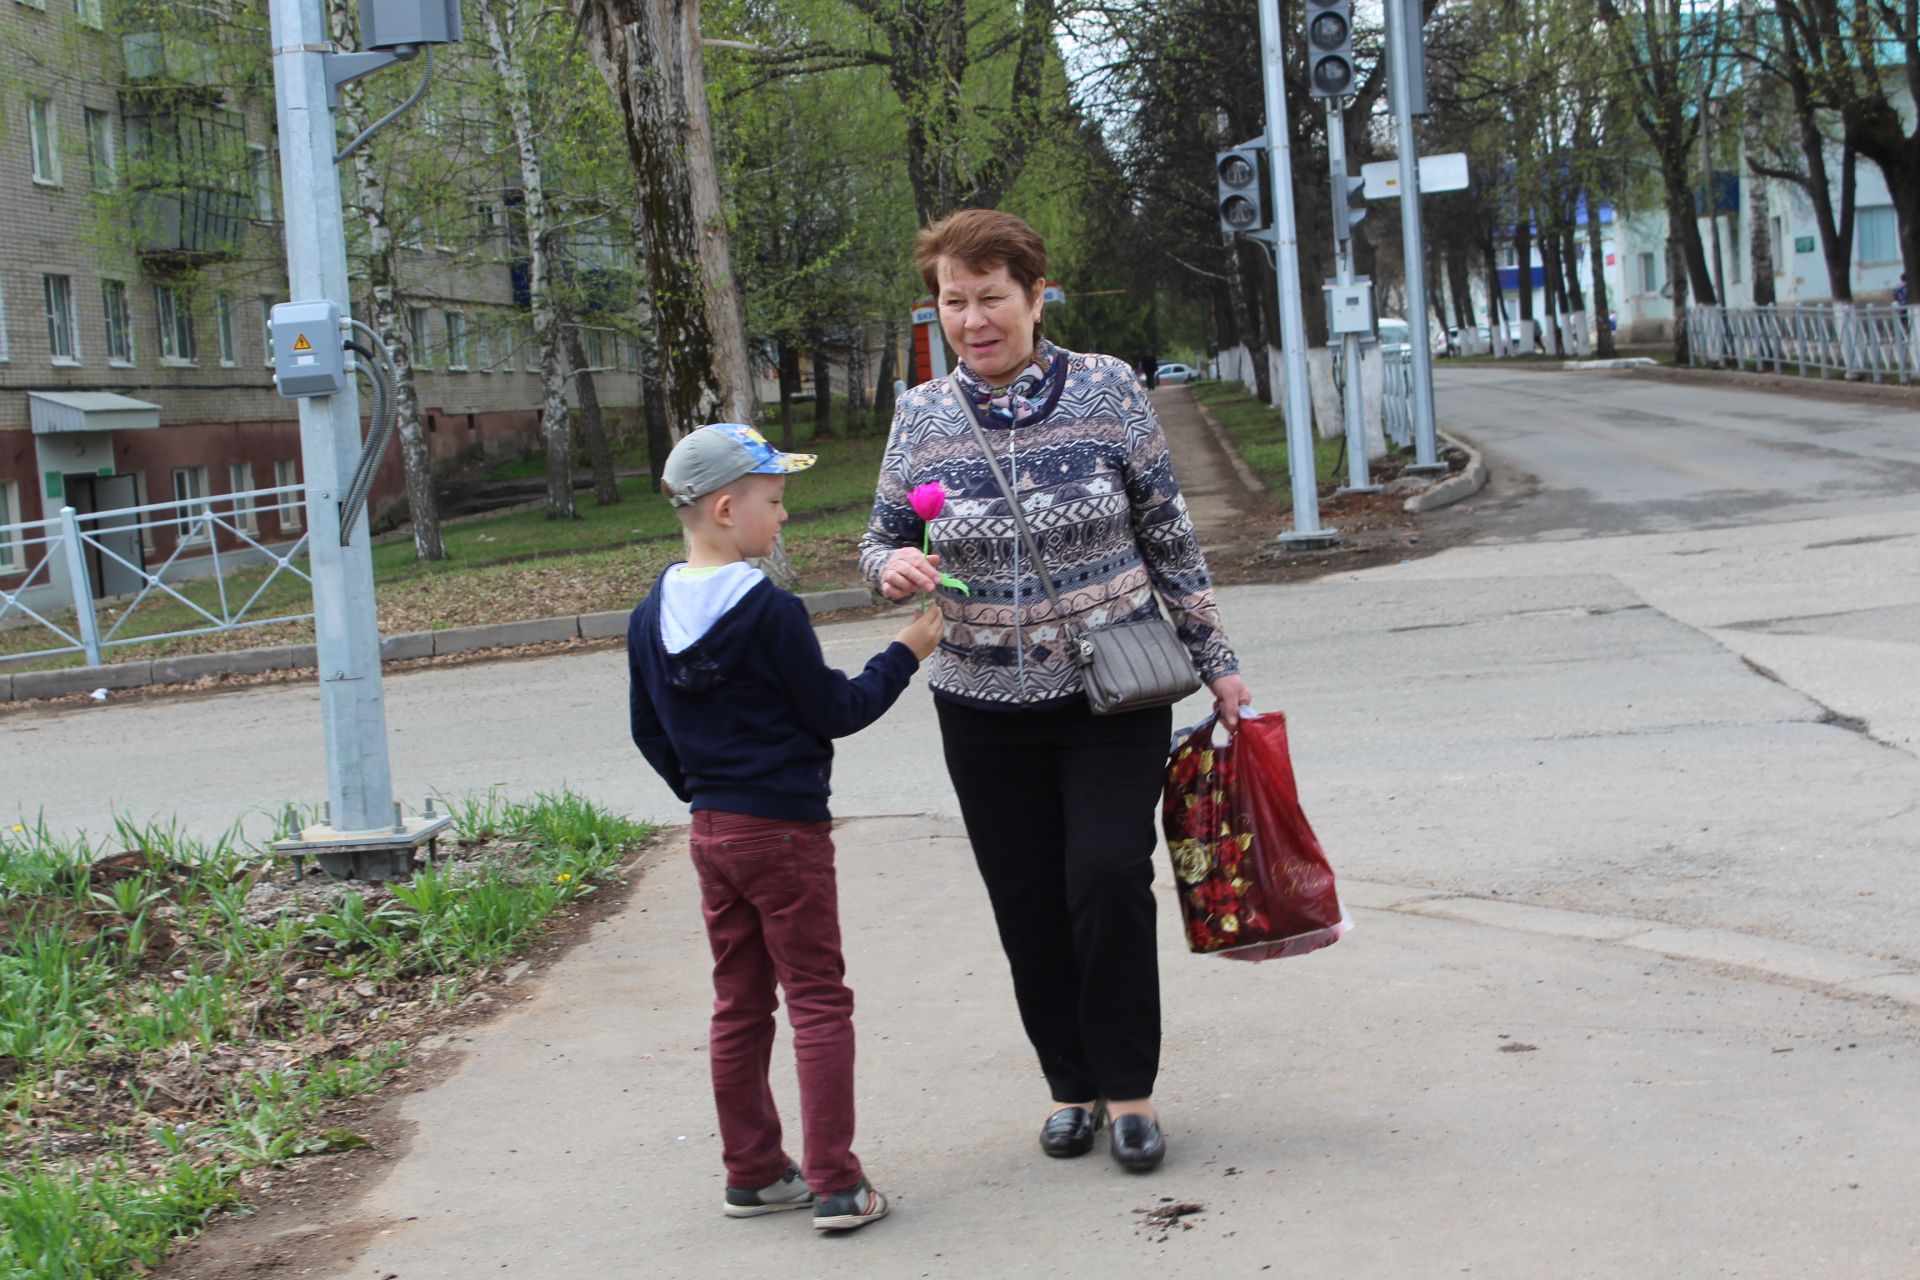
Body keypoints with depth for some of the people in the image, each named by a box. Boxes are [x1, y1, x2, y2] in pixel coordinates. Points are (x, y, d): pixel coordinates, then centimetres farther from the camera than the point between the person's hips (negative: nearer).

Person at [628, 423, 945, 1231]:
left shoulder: (651, 617, 3)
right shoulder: (769, 611, -18)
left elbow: (649, 732, 12)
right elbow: (834, 712, -11)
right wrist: (904, 655, -1)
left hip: (711, 832, 7)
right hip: (786, 831, -7)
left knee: (738, 1006, 15)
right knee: (818, 1002, 0)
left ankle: (752, 1173, 22)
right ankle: (836, 1186, 1)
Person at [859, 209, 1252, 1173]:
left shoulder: (1107, 390, -4)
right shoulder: (922, 416, 0)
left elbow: (1170, 538, 2)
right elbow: (881, 540, 8)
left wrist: (1216, 662, 4)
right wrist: (893, 567, -16)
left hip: (1114, 694, -2)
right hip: (987, 706, 2)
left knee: (1108, 876, -13)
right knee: (1028, 906, 7)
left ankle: (1128, 1085, 5)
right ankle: (1071, 1083, 24)